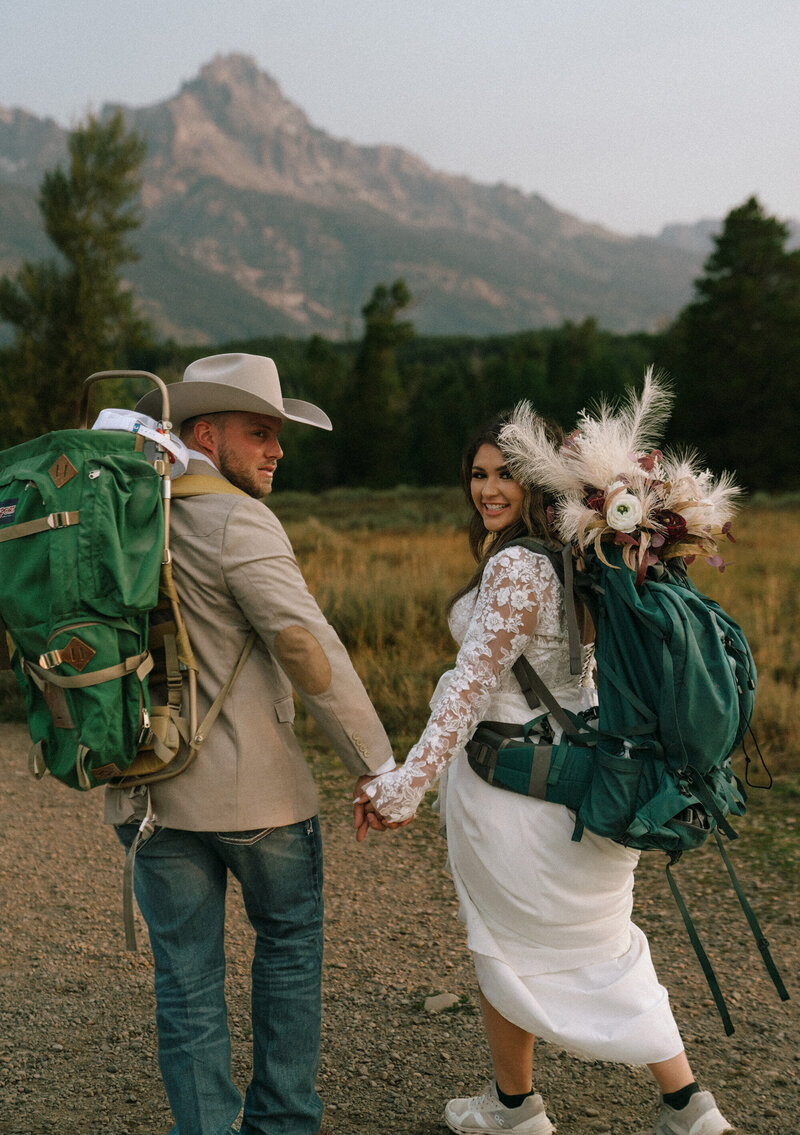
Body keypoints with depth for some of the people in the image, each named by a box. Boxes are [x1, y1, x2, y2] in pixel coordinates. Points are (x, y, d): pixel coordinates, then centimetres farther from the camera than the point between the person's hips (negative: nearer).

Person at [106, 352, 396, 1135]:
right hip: (249, 784, -5)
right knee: (289, 939, 16)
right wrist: (376, 763, -18)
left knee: (186, 976, 10)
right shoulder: (235, 521, -14)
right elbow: (306, 645, -21)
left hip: (145, 787, 5)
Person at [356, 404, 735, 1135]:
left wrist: (405, 785, -18)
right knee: (603, 945, 19)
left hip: (510, 782, -8)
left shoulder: (516, 566, -20)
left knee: (506, 948, 13)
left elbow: (472, 684, -22)